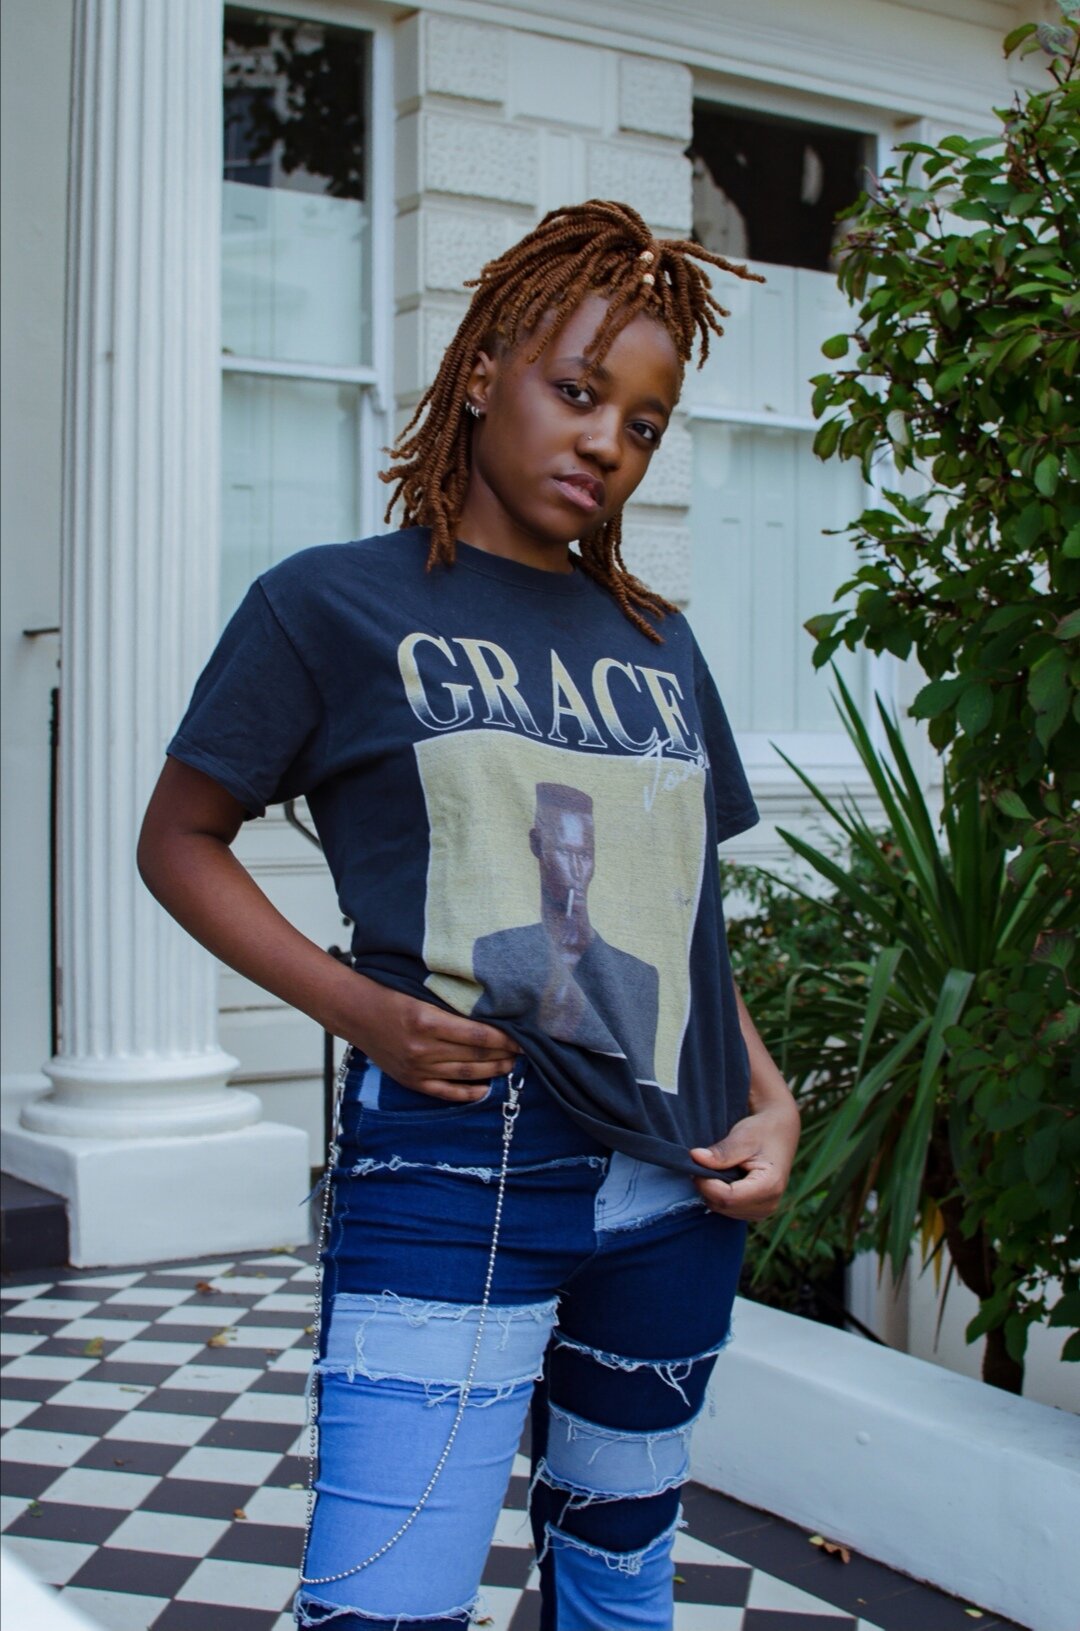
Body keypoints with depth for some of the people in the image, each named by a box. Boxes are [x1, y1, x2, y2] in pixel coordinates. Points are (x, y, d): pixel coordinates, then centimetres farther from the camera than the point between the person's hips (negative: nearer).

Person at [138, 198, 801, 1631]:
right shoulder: (333, 604, 0)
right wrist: (357, 1006, -11)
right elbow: (179, 840, 3)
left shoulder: (658, 643, 14)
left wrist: (772, 1098, 5)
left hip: (677, 1196, 5)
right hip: (455, 1176, -5)